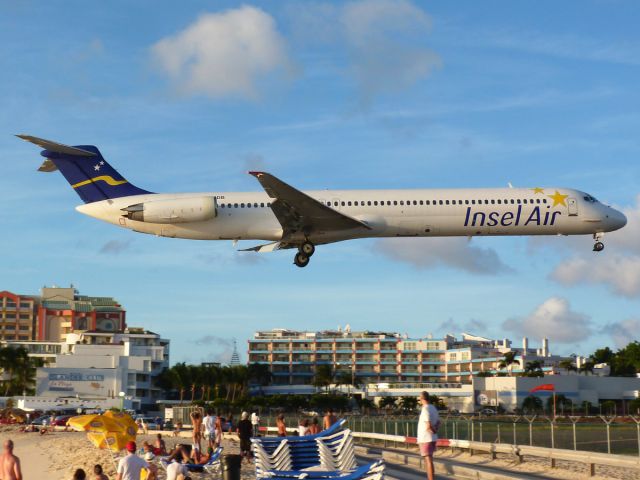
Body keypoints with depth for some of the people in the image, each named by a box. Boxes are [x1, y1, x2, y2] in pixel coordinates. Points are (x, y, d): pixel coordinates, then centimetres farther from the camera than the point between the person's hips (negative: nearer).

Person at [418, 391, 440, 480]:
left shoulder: (425, 409, -18)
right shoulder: (433, 408, 11)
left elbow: (428, 425, -24)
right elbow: (438, 422, 17)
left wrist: (433, 431, -6)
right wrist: (435, 429, 2)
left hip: (425, 439, -9)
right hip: (432, 438, 9)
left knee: (428, 460, -6)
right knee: (428, 459, 17)